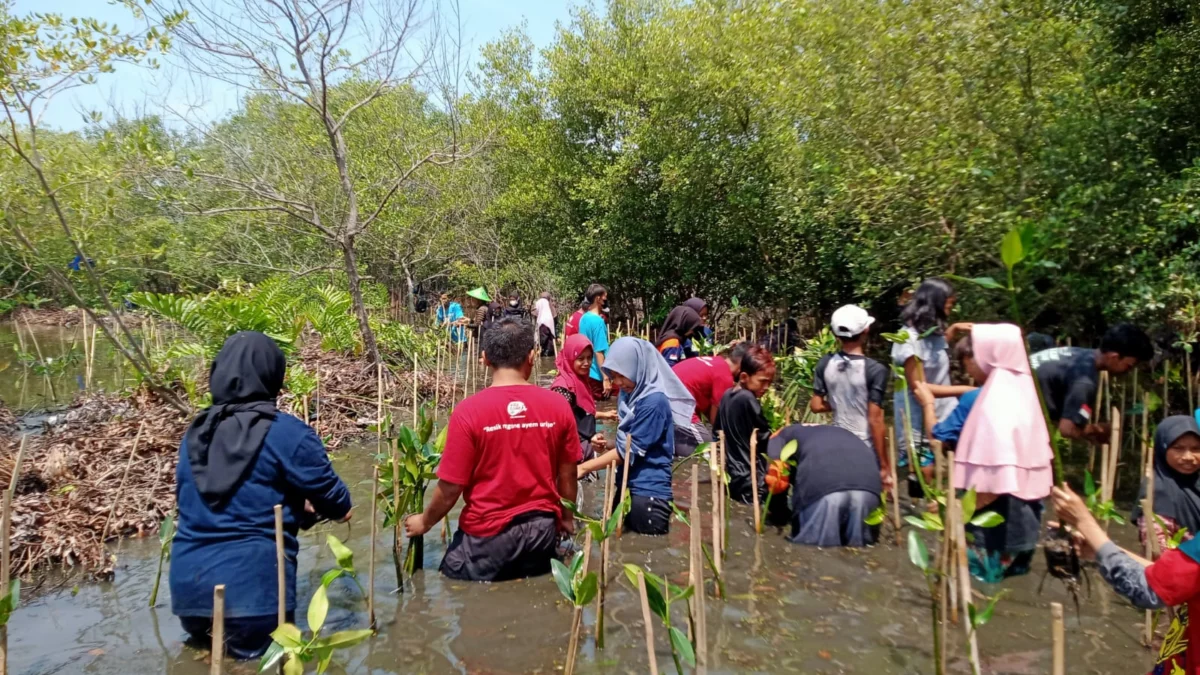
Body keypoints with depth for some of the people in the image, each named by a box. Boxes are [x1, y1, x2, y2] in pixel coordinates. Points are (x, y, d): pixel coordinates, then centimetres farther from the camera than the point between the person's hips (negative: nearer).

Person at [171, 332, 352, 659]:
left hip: (188, 582, 7)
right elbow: (333, 498, -5)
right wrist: (338, 510, 21)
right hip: (251, 585, -6)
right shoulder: (286, 432, -10)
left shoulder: (195, 433, 11)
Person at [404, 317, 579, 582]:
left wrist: (424, 522, 8)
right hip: (542, 529, 3)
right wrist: (567, 517, 20)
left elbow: (451, 487, -12)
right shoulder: (558, 406, -8)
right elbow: (567, 474, 2)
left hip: (489, 534, -3)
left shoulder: (468, 412, -17)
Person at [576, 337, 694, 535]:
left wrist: (584, 468, -15)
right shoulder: (628, 392, 4)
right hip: (627, 482, 8)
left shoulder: (654, 401, -20)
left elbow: (629, 450, -18)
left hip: (649, 488, -8)